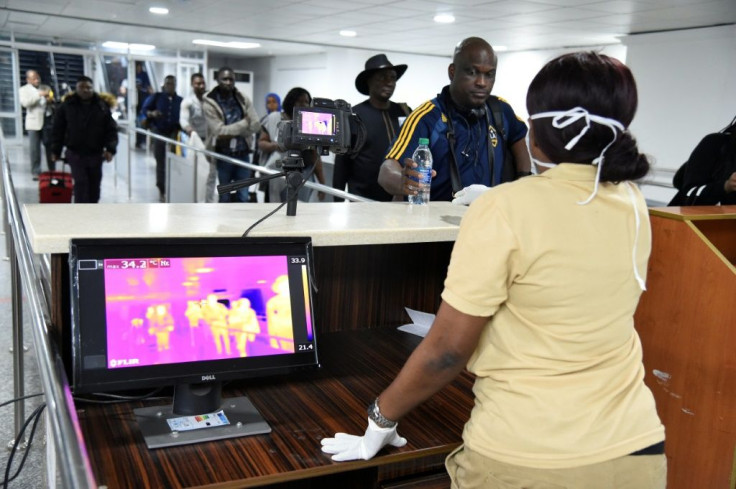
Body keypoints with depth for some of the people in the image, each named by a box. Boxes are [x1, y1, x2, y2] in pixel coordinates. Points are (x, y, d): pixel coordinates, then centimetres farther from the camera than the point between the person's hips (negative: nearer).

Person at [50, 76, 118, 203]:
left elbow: (111, 130, 0)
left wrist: (110, 149, -13)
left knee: (94, 186, 12)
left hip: (96, 154, 2)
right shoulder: (67, 106, 1)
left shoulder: (102, 106, 1)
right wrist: (55, 150, 3)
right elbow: (58, 130, 5)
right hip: (75, 154, -2)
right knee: (81, 184, -10)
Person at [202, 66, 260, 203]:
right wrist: (244, 123, -11)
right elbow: (219, 130, -17)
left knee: (243, 197, 6)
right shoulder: (210, 104, -8)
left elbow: (255, 125, -5)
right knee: (224, 197, 8)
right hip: (222, 156, -3)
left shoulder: (243, 100, 4)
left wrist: (231, 134, -16)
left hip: (242, 154, 3)